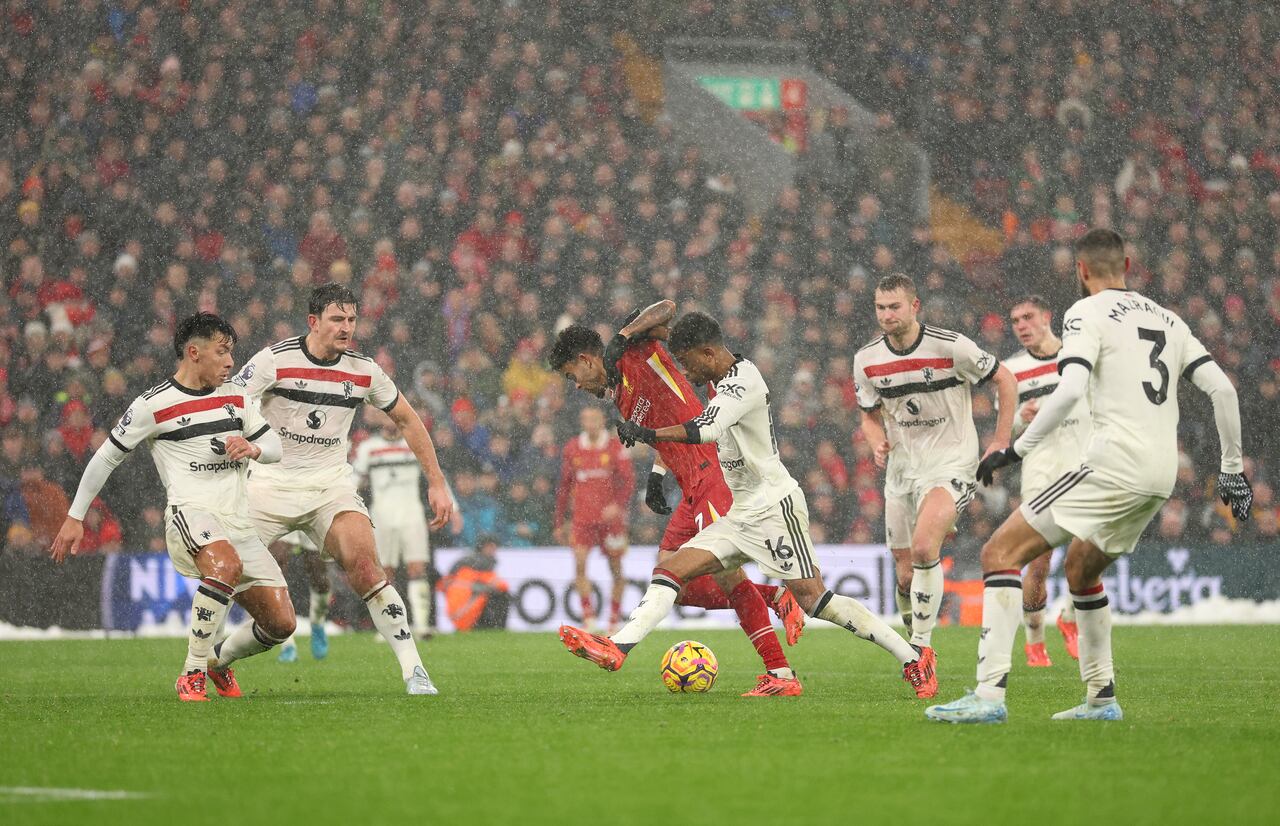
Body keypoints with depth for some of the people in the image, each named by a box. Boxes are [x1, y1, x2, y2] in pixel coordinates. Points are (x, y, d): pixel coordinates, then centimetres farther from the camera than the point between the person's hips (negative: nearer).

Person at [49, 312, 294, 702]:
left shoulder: (236, 396, 15)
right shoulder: (152, 405, -1)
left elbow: (275, 447, 20)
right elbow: (106, 457, 7)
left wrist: (252, 449, -5)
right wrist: (75, 518, 10)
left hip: (238, 523, 6)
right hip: (190, 512, -6)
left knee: (281, 623, 1)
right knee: (227, 564, -40)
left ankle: (221, 659, 33)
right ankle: (192, 674, -31)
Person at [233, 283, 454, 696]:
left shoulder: (364, 371, -1)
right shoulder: (275, 360, -11)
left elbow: (407, 420, 13)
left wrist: (437, 483, 9)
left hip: (330, 483, 1)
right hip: (272, 483, -1)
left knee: (364, 565, -22)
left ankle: (413, 672, -20)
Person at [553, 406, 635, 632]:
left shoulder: (614, 447, -1)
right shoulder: (573, 448, 7)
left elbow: (629, 480, -5)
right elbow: (564, 486, 14)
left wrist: (619, 505, -23)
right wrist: (559, 522, 13)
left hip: (610, 516, -1)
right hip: (582, 517, 1)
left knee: (616, 569, 5)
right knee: (580, 563, -16)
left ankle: (614, 620, 19)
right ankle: (589, 619, -13)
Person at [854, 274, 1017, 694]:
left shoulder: (950, 346, -14)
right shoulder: (867, 359, -1)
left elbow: (1006, 381, -2)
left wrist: (1000, 443, -4)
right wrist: (878, 443, -10)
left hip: (952, 461, -5)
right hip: (902, 467, 5)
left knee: (923, 547, -27)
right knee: (905, 575, 3)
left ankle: (922, 646, -17)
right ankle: (913, 646, 24)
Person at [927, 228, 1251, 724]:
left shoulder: (1087, 313, 0)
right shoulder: (1166, 319, 21)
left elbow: (1070, 390, -16)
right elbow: (1222, 389, 15)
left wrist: (1016, 450, -12)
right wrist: (1232, 468, 21)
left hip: (1115, 461, -8)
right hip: (1161, 476, 8)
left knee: (1001, 553, -7)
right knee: (1081, 572, 29)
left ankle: (990, 693, -20)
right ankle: (1102, 698, 28)